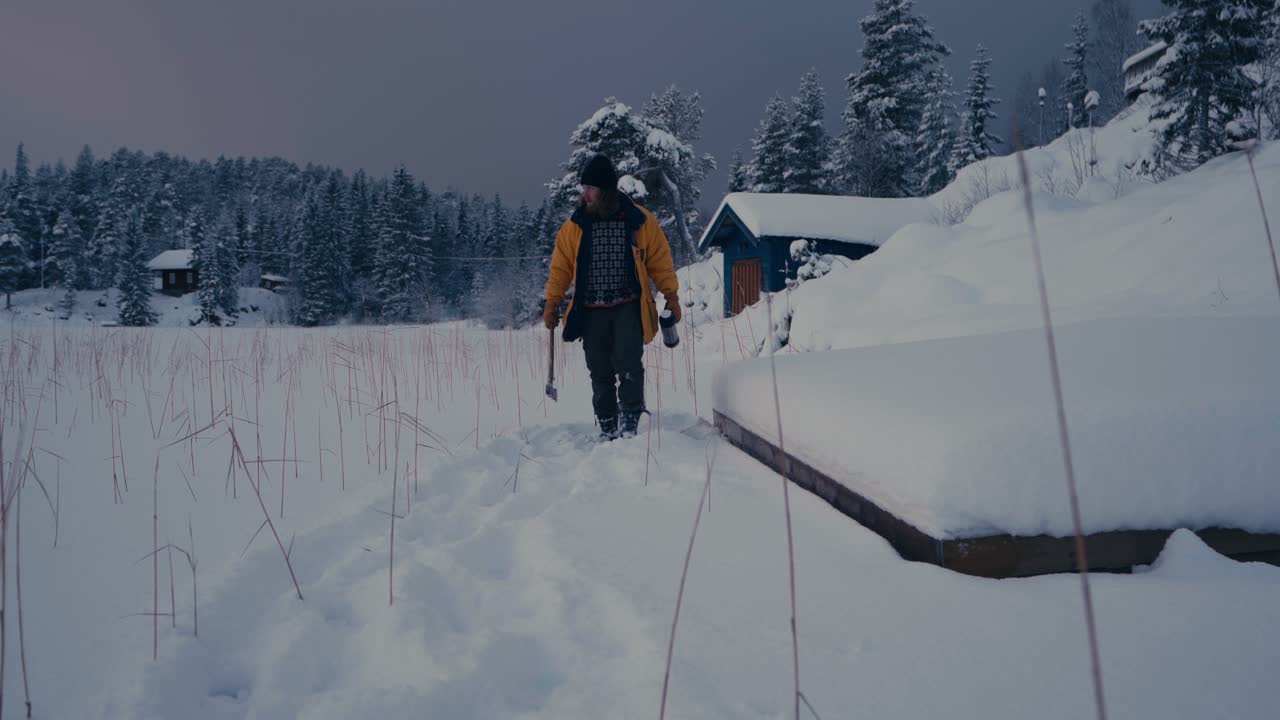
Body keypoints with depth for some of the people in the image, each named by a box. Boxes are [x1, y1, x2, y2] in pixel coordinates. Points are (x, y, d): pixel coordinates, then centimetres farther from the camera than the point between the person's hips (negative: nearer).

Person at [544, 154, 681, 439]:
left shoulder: (640, 221, -1)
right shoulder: (575, 226, 3)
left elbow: (660, 260, 7)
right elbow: (561, 266, 10)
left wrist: (671, 295, 3)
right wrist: (552, 302, 4)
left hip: (629, 308, -2)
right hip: (591, 311, 2)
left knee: (628, 363, -20)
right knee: (600, 373, 5)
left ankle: (629, 423, -11)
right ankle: (608, 430, 16)